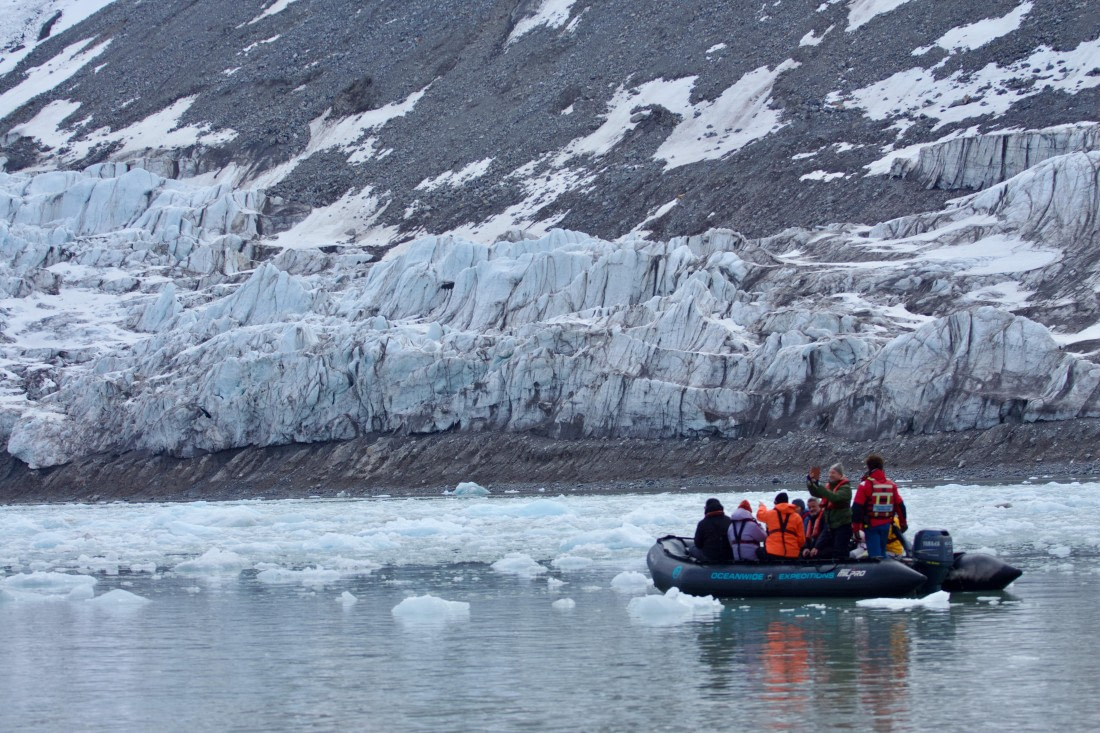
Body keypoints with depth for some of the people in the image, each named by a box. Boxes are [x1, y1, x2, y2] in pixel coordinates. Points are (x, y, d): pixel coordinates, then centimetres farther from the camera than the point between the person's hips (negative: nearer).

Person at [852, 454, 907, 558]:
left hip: (871, 525, -4)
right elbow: (900, 505, 10)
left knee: (875, 554, -6)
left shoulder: (865, 485, -10)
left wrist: (855, 526, -4)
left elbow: (857, 507, -11)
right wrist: (903, 523, 22)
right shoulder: (891, 485, 4)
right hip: (886, 525, 4)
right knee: (882, 552, 18)